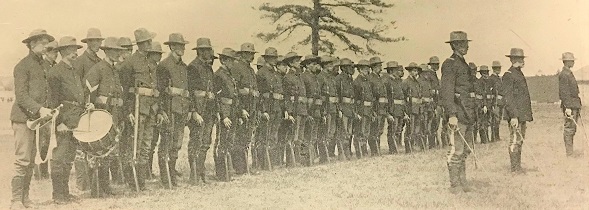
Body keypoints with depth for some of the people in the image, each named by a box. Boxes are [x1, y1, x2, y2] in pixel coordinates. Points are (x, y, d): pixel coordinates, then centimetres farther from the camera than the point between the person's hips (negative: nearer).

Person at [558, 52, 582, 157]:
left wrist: (577, 106, 22)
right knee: (569, 129, -7)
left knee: (572, 129, 12)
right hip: (569, 105, -10)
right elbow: (563, 92, -19)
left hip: (574, 105, 10)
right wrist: (567, 107, -23)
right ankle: (569, 152, -4)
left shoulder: (569, 73, 17)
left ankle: (570, 151, 17)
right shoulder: (563, 74, -14)